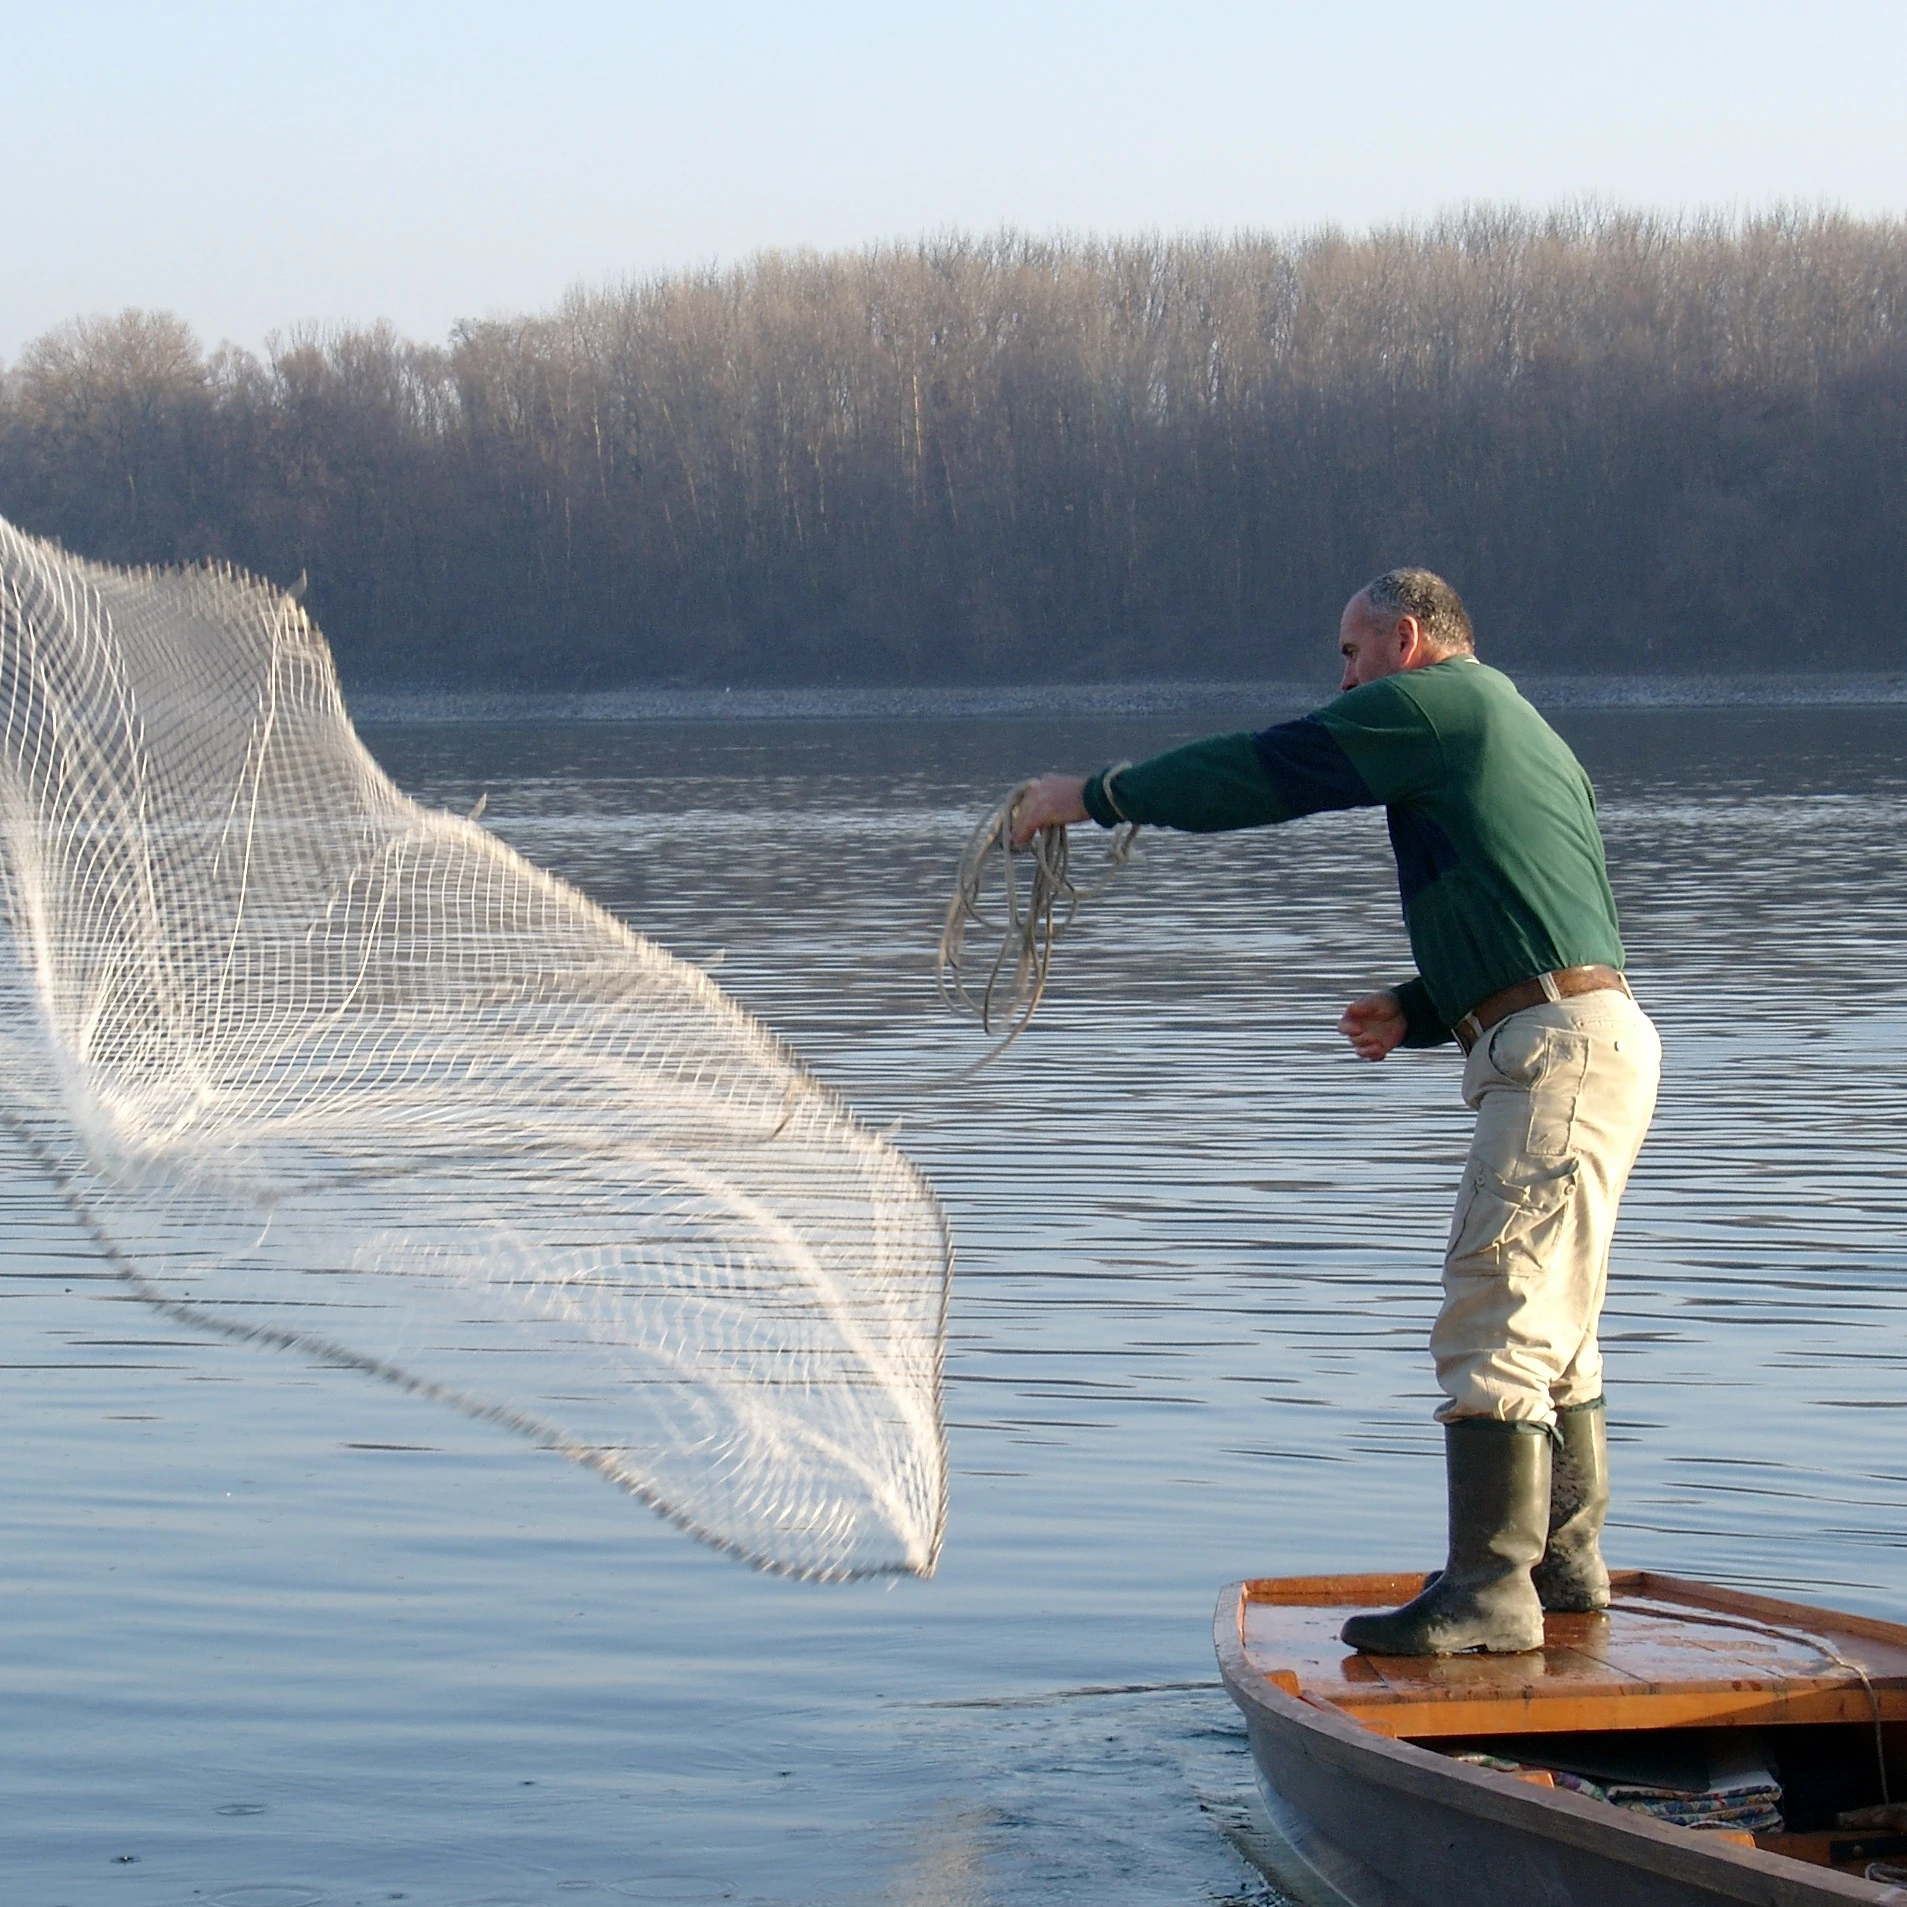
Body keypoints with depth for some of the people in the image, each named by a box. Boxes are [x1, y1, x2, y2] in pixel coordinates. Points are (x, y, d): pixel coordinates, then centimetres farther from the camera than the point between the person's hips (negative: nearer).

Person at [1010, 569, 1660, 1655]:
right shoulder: (1524, 733, 26)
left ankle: (1490, 1591, -12)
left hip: (1557, 1050, -10)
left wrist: (1098, 795, 7)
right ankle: (1566, 1562, 25)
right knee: (1550, 1328, 18)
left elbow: (1260, 773, -3)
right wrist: (1423, 1013, 20)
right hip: (1594, 1041, 10)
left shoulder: (1433, 701, -3)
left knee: (1494, 1321, -11)